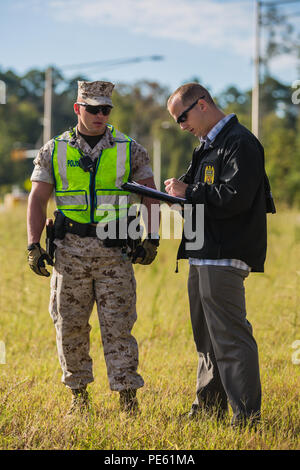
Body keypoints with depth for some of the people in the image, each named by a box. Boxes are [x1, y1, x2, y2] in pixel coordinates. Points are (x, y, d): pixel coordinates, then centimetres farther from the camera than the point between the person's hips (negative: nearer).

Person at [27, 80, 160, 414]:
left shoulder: (130, 150, 4)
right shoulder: (54, 151, 5)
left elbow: (150, 198, 6)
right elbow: (37, 200, 5)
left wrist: (152, 240, -5)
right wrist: (33, 246, -4)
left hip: (115, 250, -1)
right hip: (69, 250, 1)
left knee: (117, 324, -4)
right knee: (70, 325, 5)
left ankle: (128, 396, -1)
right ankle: (78, 393, 18)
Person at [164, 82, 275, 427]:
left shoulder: (240, 143, -13)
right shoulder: (207, 146, 19)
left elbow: (234, 198, -22)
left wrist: (188, 193, -13)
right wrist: (180, 192, 3)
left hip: (224, 258, -10)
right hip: (203, 256, 10)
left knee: (230, 337, -10)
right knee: (206, 335, 17)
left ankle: (246, 418, -8)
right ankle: (208, 408, 27)